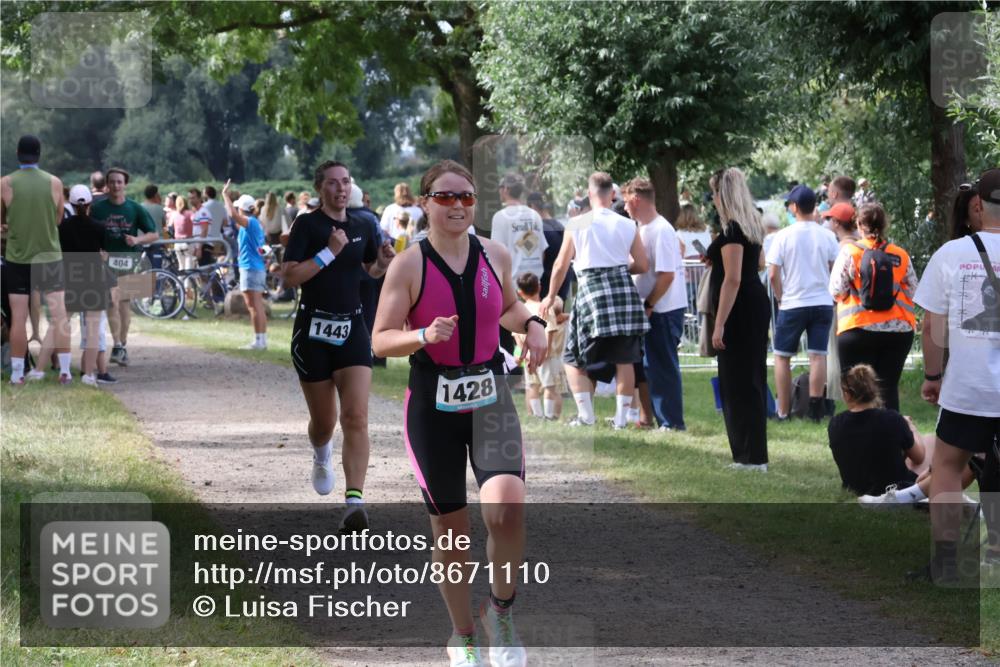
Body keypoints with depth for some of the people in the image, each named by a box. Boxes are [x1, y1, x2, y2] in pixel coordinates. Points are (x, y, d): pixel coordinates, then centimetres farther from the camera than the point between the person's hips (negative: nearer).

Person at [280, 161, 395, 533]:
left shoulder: (363, 226, 6)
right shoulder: (307, 224, -7)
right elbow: (289, 276, -16)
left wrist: (383, 263, 0)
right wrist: (329, 252, -23)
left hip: (352, 328, 2)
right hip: (313, 331, -2)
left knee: (356, 418, -14)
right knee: (324, 421, 10)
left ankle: (355, 502, -21)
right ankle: (321, 457, 47)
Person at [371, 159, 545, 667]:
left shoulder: (495, 256, 3)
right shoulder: (408, 266, -7)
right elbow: (380, 340, -7)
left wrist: (531, 324, 1)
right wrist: (424, 336, -26)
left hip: (489, 398, 2)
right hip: (433, 404, -1)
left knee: (507, 507, -23)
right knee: (449, 527, 7)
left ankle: (501, 611, 2)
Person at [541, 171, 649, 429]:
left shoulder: (577, 224, -2)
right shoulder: (627, 226, 4)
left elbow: (561, 265, 1)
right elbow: (643, 265, 8)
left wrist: (551, 297, 14)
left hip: (591, 291, -3)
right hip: (624, 290, 3)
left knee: (574, 359, 9)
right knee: (624, 360, 9)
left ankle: (586, 414, -1)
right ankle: (621, 417, 9)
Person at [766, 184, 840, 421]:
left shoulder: (784, 236, -7)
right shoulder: (827, 236, 0)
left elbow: (773, 274, -8)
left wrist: (780, 298, 5)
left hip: (792, 304, -2)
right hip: (823, 303, 2)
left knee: (782, 356, 8)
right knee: (818, 355, 2)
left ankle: (783, 411, 7)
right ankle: (816, 408, -5)